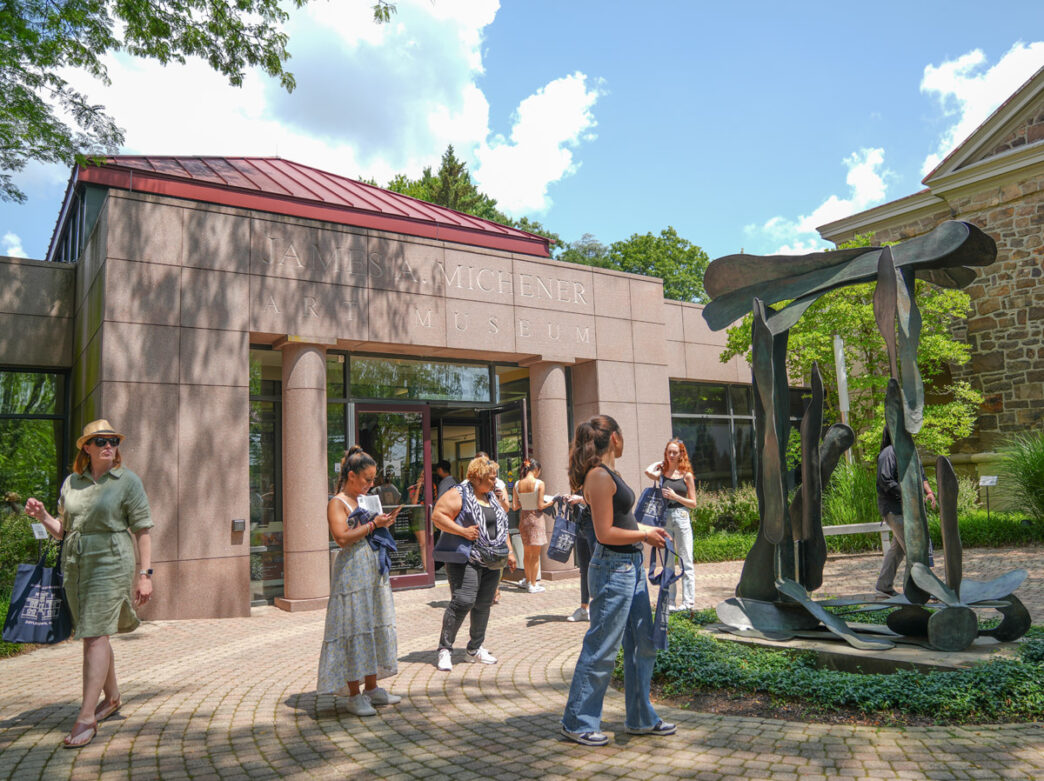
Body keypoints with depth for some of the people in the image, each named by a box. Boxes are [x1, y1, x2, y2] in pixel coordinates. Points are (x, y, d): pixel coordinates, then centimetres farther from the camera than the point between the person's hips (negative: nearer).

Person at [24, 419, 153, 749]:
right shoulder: (71, 482, 10)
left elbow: (143, 530, -7)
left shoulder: (128, 481, -5)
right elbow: (62, 530, 15)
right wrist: (42, 516, -6)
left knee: (95, 636, -11)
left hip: (110, 564, -6)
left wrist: (144, 574, -11)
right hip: (74, 566, 6)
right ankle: (112, 698, 33)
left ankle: (86, 717, -6)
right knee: (92, 635, 15)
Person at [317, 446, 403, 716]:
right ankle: (354, 695, 5)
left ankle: (372, 688, 21)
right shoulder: (337, 503, -9)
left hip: (374, 569, 8)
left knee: (374, 627, 11)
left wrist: (382, 524, 9)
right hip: (352, 571, -8)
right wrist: (373, 524, -18)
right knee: (354, 629, -4)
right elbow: (342, 537, -21)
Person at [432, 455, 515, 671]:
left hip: (491, 563, 8)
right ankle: (445, 649, -4)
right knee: (463, 601, -15)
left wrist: (508, 551, 18)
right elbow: (437, 516, -15)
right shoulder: (458, 495, -7)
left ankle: (475, 649, 21)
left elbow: (501, 526, 26)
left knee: (484, 604, 8)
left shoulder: (493, 497, 17)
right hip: (466, 560, -7)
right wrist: (463, 531, -20)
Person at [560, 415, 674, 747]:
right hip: (613, 569, -10)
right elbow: (605, 533, -20)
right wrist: (646, 535, -9)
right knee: (601, 648, 1)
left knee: (643, 643, 17)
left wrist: (649, 529, 14)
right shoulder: (599, 476, -18)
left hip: (631, 566, 10)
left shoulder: (607, 473, 13)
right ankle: (578, 722, 15)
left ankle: (641, 718, 30)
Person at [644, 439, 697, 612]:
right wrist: (661, 462, 2)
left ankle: (688, 601, 6)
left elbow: (693, 503, 2)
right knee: (667, 563, 8)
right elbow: (648, 471, -16)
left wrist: (675, 496, -13)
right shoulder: (662, 473, 7)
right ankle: (669, 602, 15)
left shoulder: (686, 475, 2)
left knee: (685, 561, 1)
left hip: (681, 518, -2)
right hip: (664, 518, 2)